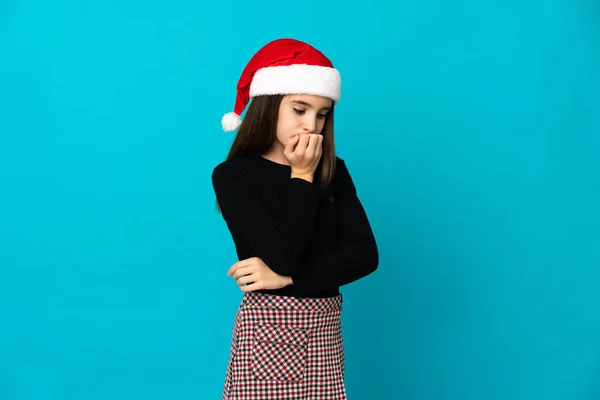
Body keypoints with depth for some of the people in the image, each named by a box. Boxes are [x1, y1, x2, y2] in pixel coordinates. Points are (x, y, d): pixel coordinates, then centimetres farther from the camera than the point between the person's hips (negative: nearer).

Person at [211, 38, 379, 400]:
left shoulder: (334, 171, 6)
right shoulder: (233, 175, -8)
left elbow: (365, 254, -5)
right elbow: (283, 256, -19)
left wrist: (286, 278, -15)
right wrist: (302, 179, -11)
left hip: (325, 330, 4)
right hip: (267, 329, -4)